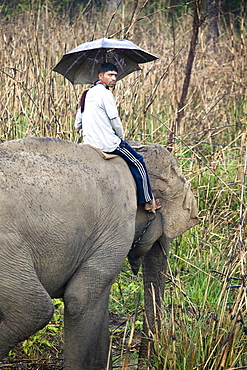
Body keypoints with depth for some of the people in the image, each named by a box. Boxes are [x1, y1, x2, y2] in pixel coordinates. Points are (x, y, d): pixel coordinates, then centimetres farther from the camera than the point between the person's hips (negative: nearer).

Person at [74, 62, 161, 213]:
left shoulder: (87, 94, 12)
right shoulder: (105, 94, -14)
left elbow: (77, 124, 15)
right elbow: (115, 121, -13)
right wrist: (121, 138, 4)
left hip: (89, 143, 9)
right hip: (107, 143, -9)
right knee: (138, 162, 6)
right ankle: (148, 201, 11)